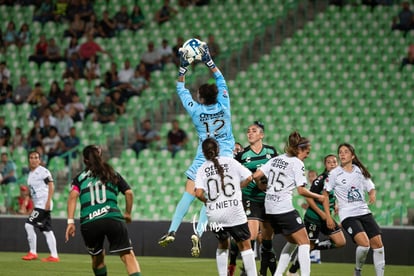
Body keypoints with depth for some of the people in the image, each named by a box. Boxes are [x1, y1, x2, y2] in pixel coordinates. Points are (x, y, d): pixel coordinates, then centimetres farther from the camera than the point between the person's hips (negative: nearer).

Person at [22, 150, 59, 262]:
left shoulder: (43, 171, -7)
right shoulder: (30, 174, 19)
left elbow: (51, 185, -13)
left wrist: (48, 201, -22)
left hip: (44, 203, -9)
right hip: (38, 205, 9)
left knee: (29, 224, -14)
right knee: (46, 230, 6)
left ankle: (33, 253, -9)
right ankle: (54, 256, 6)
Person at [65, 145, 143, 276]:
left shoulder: (79, 178, 19)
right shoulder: (113, 174, 21)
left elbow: (73, 197, 2)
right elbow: (129, 193, 13)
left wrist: (70, 221, -3)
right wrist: (128, 213, 27)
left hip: (89, 223, 1)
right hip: (113, 219, -1)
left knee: (97, 257, 23)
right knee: (128, 255, -6)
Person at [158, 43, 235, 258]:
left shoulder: (196, 110, -5)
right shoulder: (223, 106, -3)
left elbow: (181, 89, 11)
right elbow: (220, 80, 10)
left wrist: (183, 68, 12)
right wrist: (208, 60, 12)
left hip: (204, 158, -1)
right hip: (224, 156, 1)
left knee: (189, 194, -4)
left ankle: (172, 231, -11)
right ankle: (198, 232, -17)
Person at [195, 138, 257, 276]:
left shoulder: (202, 169, 3)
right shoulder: (230, 161, 1)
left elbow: (198, 193, -9)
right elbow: (249, 177, 0)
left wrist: (207, 201, 11)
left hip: (214, 214, 2)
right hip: (234, 212, -2)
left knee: (223, 245, 23)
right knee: (245, 245, 5)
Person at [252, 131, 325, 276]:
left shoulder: (275, 159, 13)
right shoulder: (297, 163, -6)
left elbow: (256, 176, 7)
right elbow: (301, 190, -11)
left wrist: (263, 186, 25)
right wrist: (318, 197, 3)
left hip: (270, 208, 8)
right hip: (284, 208, -8)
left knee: (292, 241, 21)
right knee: (304, 242, -3)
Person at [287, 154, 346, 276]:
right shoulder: (321, 179, -18)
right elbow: (309, 198, -19)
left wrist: (335, 205, 5)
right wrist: (321, 213, -21)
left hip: (326, 217, 7)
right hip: (313, 218, -7)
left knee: (341, 242, -1)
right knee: (308, 246, -2)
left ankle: (315, 247, 14)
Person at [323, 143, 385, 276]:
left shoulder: (360, 171, 9)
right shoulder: (334, 174, -2)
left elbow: (371, 188, 17)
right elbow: (325, 195, 3)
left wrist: (372, 195, -8)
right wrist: (328, 217, -2)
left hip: (364, 212, 5)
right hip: (347, 215, -5)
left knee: (377, 244, -4)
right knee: (364, 243, -23)